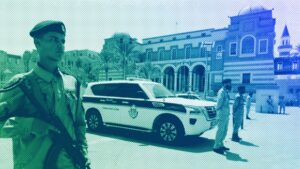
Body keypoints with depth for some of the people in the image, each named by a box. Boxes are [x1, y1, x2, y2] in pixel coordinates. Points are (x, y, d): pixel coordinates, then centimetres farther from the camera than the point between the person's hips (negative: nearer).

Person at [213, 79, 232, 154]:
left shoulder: (226, 92, 17)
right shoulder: (221, 91, -13)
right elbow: (219, 102, -19)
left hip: (226, 114, 10)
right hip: (222, 114, -10)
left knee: (225, 130, 14)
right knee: (220, 130, -6)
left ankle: (221, 145, 24)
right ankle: (216, 147, 1)